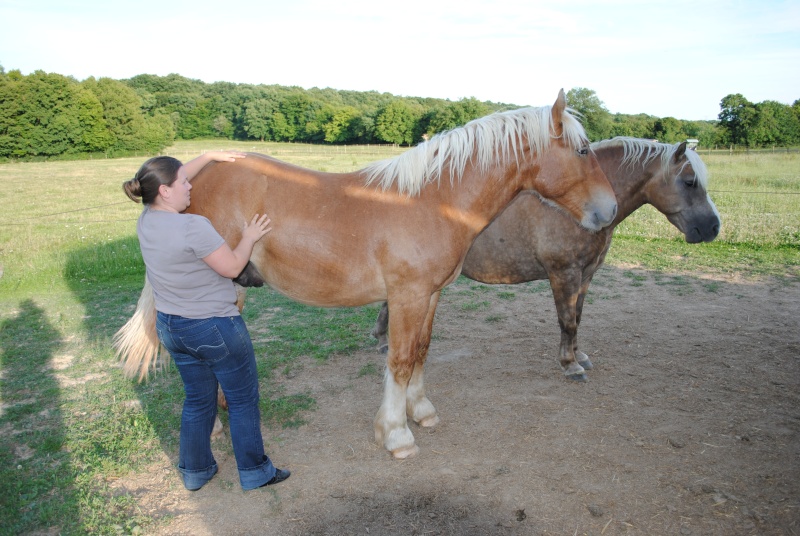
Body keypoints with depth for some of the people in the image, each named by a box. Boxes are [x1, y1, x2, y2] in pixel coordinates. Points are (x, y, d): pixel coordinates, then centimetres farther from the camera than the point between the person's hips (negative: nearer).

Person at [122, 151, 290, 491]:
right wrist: (249, 237, -1)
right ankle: (254, 472, 24)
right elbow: (232, 267, -17)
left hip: (170, 327, 8)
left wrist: (210, 157, 16)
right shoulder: (193, 227, -26)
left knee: (197, 400, 23)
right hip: (214, 328, -8)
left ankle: (195, 472, 36)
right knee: (243, 401, 11)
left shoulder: (147, 220, -1)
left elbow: (177, 179, 16)